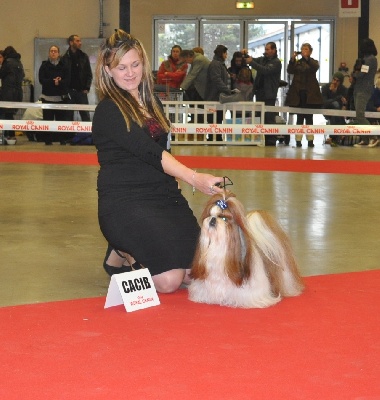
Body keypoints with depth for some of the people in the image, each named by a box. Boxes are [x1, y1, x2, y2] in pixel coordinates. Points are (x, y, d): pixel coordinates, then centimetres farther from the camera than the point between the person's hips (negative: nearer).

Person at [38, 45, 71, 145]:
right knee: (48, 119, -2)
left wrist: (59, 82, -21)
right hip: (47, 97, 0)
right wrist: (53, 82, -20)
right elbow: (41, 80, -6)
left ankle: (63, 139, 6)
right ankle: (48, 140, 4)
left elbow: (67, 80, -2)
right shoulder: (44, 66, 6)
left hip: (61, 97, 0)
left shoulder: (64, 66, 8)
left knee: (62, 118, -1)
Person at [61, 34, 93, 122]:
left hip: (82, 91, 1)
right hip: (69, 91, -1)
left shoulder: (84, 56, 6)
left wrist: (87, 88, -2)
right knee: (69, 116, 5)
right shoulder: (65, 58, 0)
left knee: (85, 116, 0)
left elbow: (89, 74, 8)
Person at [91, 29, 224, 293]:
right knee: (169, 279, -22)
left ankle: (136, 253, 16)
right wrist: (194, 178, -31)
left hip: (164, 195, 7)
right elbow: (149, 152, -21)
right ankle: (120, 255, 7)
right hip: (124, 203, -7)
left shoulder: (152, 103, 15)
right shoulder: (108, 110, -10)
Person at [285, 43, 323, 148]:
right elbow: (290, 71, -5)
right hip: (298, 92, 1)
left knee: (309, 116, 0)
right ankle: (298, 140, -1)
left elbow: (315, 67, -14)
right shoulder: (296, 62, 11)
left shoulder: (313, 62, 9)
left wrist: (306, 58, -26)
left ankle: (310, 139, 1)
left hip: (310, 93, -1)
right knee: (300, 116, 1)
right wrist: (292, 59, -19)